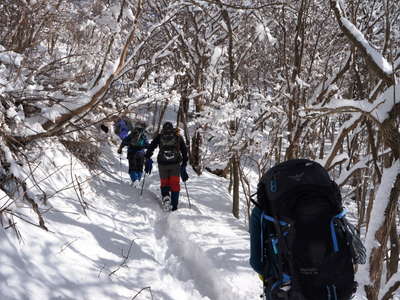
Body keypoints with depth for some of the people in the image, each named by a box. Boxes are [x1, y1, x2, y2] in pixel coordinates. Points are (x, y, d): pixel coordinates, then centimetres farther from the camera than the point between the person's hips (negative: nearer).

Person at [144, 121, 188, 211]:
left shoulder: (159, 137, 11)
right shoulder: (178, 137, 13)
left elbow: (150, 147, 5)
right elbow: (184, 151, 13)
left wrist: (147, 159, 12)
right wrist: (184, 164, 19)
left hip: (162, 164, 0)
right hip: (175, 163, 0)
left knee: (164, 183, 15)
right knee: (175, 184, 7)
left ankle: (165, 197, -13)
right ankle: (174, 206, -1)